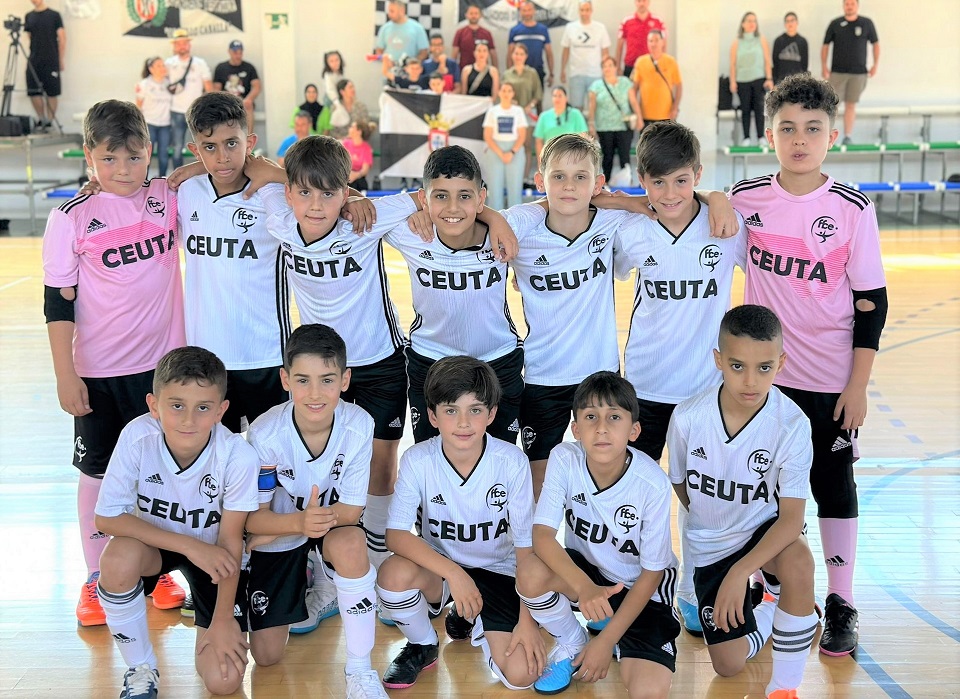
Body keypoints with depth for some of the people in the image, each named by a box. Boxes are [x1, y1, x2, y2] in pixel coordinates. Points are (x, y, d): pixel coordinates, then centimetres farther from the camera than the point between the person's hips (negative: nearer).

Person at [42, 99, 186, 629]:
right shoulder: (72, 219, -8)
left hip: (164, 364, 2)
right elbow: (58, 303, -6)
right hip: (100, 372, -2)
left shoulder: (168, 198, -3)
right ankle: (96, 581, 23)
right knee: (98, 472, 10)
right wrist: (66, 376, -8)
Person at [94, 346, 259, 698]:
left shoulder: (238, 456, -30)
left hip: (214, 556, -1)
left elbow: (230, 542, -17)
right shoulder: (138, 437, -29)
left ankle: (207, 610, 23)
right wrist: (190, 545, -29)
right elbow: (107, 517, -23)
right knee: (119, 559, -36)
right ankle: (140, 669, -9)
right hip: (154, 543, 1)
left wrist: (223, 619, -12)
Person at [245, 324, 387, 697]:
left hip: (334, 529, 0)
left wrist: (321, 518, -40)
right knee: (266, 655, 1)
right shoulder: (265, 434, -28)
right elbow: (254, 518, -21)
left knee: (349, 543, -38)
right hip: (280, 533, 0)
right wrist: (299, 522, -42)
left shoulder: (358, 425, -26)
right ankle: (306, 589, 34)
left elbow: (351, 510, -18)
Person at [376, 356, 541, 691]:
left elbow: (526, 546, -11)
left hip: (497, 573, 0)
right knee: (394, 573, -34)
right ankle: (422, 646, -1)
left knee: (520, 674, -18)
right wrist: (454, 574, -35)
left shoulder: (512, 462, -17)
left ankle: (467, 621, 15)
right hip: (438, 568, 0)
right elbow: (396, 534, -22)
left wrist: (527, 620, -15)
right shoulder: (417, 460, -16)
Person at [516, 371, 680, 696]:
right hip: (583, 568, 3)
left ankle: (616, 638, 11)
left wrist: (606, 641, -17)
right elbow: (542, 534, -24)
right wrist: (584, 586, -42)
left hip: (639, 586, -2)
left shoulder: (653, 485, -26)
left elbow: (652, 572, -16)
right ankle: (572, 645, 0)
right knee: (530, 572, -31)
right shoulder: (564, 459, -21)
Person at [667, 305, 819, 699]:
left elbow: (791, 518, -25)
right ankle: (772, 610, 30)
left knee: (798, 560, -38)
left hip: (766, 531, -2)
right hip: (710, 545, 2)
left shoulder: (792, 425, -24)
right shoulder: (688, 418, -19)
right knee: (728, 663, -4)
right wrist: (711, 527, 9)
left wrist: (740, 571, -35)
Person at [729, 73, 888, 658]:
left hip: (831, 380, -2)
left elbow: (872, 302, -6)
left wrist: (859, 385, -7)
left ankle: (841, 604, 20)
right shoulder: (745, 199, -5)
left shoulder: (854, 211, -9)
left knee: (833, 485, 8)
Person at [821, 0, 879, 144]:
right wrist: (824, 66, -3)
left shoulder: (867, 23, 2)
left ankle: (848, 136, 11)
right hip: (837, 72, 0)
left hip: (858, 72, 0)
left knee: (851, 105, 4)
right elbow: (825, 46, 5)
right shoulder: (835, 24, 1)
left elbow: (875, 44, 11)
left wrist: (875, 65, 4)